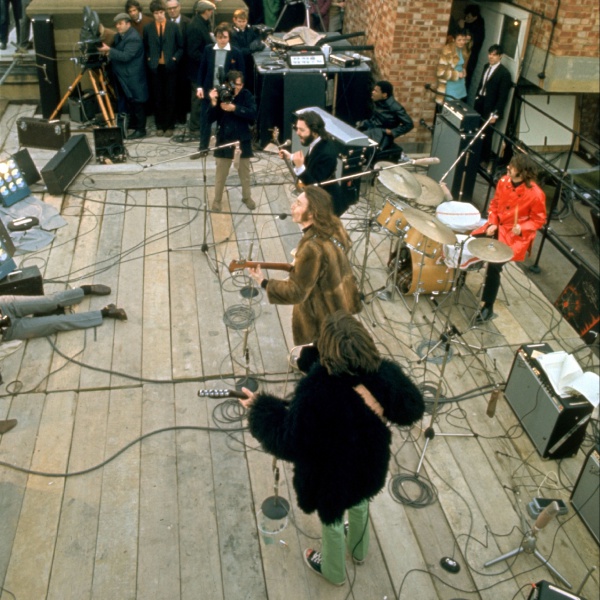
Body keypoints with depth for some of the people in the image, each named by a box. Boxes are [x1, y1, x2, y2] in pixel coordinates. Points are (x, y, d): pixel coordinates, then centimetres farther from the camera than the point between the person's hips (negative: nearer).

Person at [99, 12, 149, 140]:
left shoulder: (134, 38, -16)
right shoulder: (118, 36, 14)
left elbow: (126, 56, -24)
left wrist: (109, 50, -26)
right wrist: (108, 53, 0)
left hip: (133, 78, -9)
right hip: (122, 77, 9)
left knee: (136, 103, -3)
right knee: (126, 102, 14)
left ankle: (140, 129, 2)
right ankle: (132, 125, 23)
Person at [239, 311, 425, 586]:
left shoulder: (316, 390, -40)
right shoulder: (386, 375, -26)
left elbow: (290, 441, -30)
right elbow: (413, 409, -8)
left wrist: (260, 407, -18)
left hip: (331, 472, -4)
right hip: (369, 465, 5)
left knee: (331, 521, 27)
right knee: (359, 505, 37)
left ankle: (334, 571, 57)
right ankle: (359, 551, 66)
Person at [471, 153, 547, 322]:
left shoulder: (535, 194, -20)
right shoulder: (504, 181, -4)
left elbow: (539, 220, -9)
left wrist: (521, 228, -25)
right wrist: (492, 223, -5)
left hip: (516, 236, -6)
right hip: (497, 226, 6)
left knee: (494, 265, -20)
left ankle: (488, 308, -5)